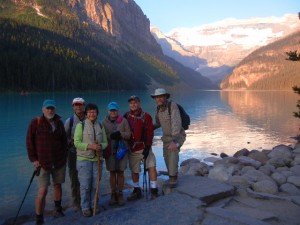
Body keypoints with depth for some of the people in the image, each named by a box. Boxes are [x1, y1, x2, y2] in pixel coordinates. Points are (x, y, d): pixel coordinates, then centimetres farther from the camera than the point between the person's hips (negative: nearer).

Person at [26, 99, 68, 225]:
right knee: (43, 191, -8)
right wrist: (33, 159, -8)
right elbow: (29, 141, -5)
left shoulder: (59, 123, 5)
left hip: (59, 162, 4)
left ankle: (58, 210, 34)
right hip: (43, 163, -4)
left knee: (57, 185, 16)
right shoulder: (36, 122, -6)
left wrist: (64, 156, 6)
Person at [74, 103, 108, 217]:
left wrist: (100, 146, -13)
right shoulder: (81, 125, -3)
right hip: (84, 159, -4)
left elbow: (105, 142, 9)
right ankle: (85, 208, 15)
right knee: (85, 185, 1)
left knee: (95, 185, 9)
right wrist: (90, 146, -21)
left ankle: (93, 205, 24)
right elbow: (77, 142, -9)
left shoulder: (101, 126, 9)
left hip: (97, 159, 4)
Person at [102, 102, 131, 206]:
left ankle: (120, 194, 17)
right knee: (112, 172, 7)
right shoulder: (104, 122, 3)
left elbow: (128, 134, -1)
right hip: (110, 150, 0)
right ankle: (113, 194, 19)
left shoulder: (123, 121, 2)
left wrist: (120, 134, -16)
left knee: (120, 172, 5)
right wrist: (110, 136, -14)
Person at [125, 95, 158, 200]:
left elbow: (150, 132, -7)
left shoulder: (146, 116, -4)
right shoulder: (127, 116, 6)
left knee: (152, 167, -9)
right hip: (132, 149, 3)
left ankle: (154, 190, 4)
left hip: (144, 147, -3)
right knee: (134, 171, 9)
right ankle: (137, 191, 24)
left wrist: (147, 147, -13)